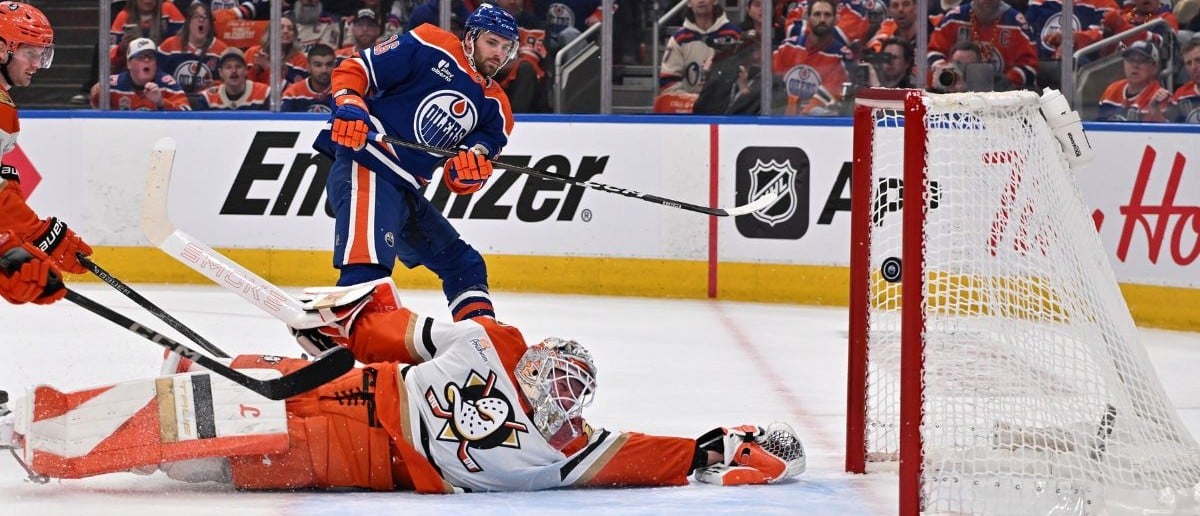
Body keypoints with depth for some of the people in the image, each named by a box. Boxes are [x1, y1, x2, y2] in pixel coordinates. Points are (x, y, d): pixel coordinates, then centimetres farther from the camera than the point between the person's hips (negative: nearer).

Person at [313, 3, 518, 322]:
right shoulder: (430, 47, -2)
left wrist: (470, 170, -13)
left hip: (405, 189, 9)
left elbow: (460, 183, 10)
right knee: (369, 263, -30)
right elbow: (354, 71, -1)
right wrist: (349, 105, -20)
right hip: (366, 167, -9)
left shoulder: (495, 107, 15)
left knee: (462, 264, 18)